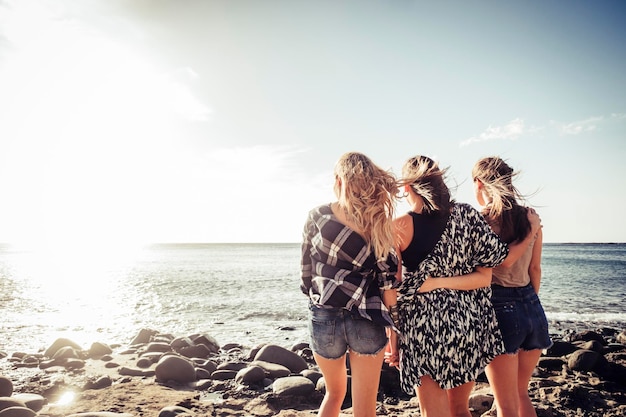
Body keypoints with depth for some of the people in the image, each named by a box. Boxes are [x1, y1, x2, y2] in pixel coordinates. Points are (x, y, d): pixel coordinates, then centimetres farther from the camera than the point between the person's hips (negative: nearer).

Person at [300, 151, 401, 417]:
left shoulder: (317, 216, -3)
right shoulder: (379, 220, -2)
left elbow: (307, 271, 2)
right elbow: (388, 283, -5)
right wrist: (393, 333, 4)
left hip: (324, 317, 1)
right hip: (367, 320, -1)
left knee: (335, 393, 26)